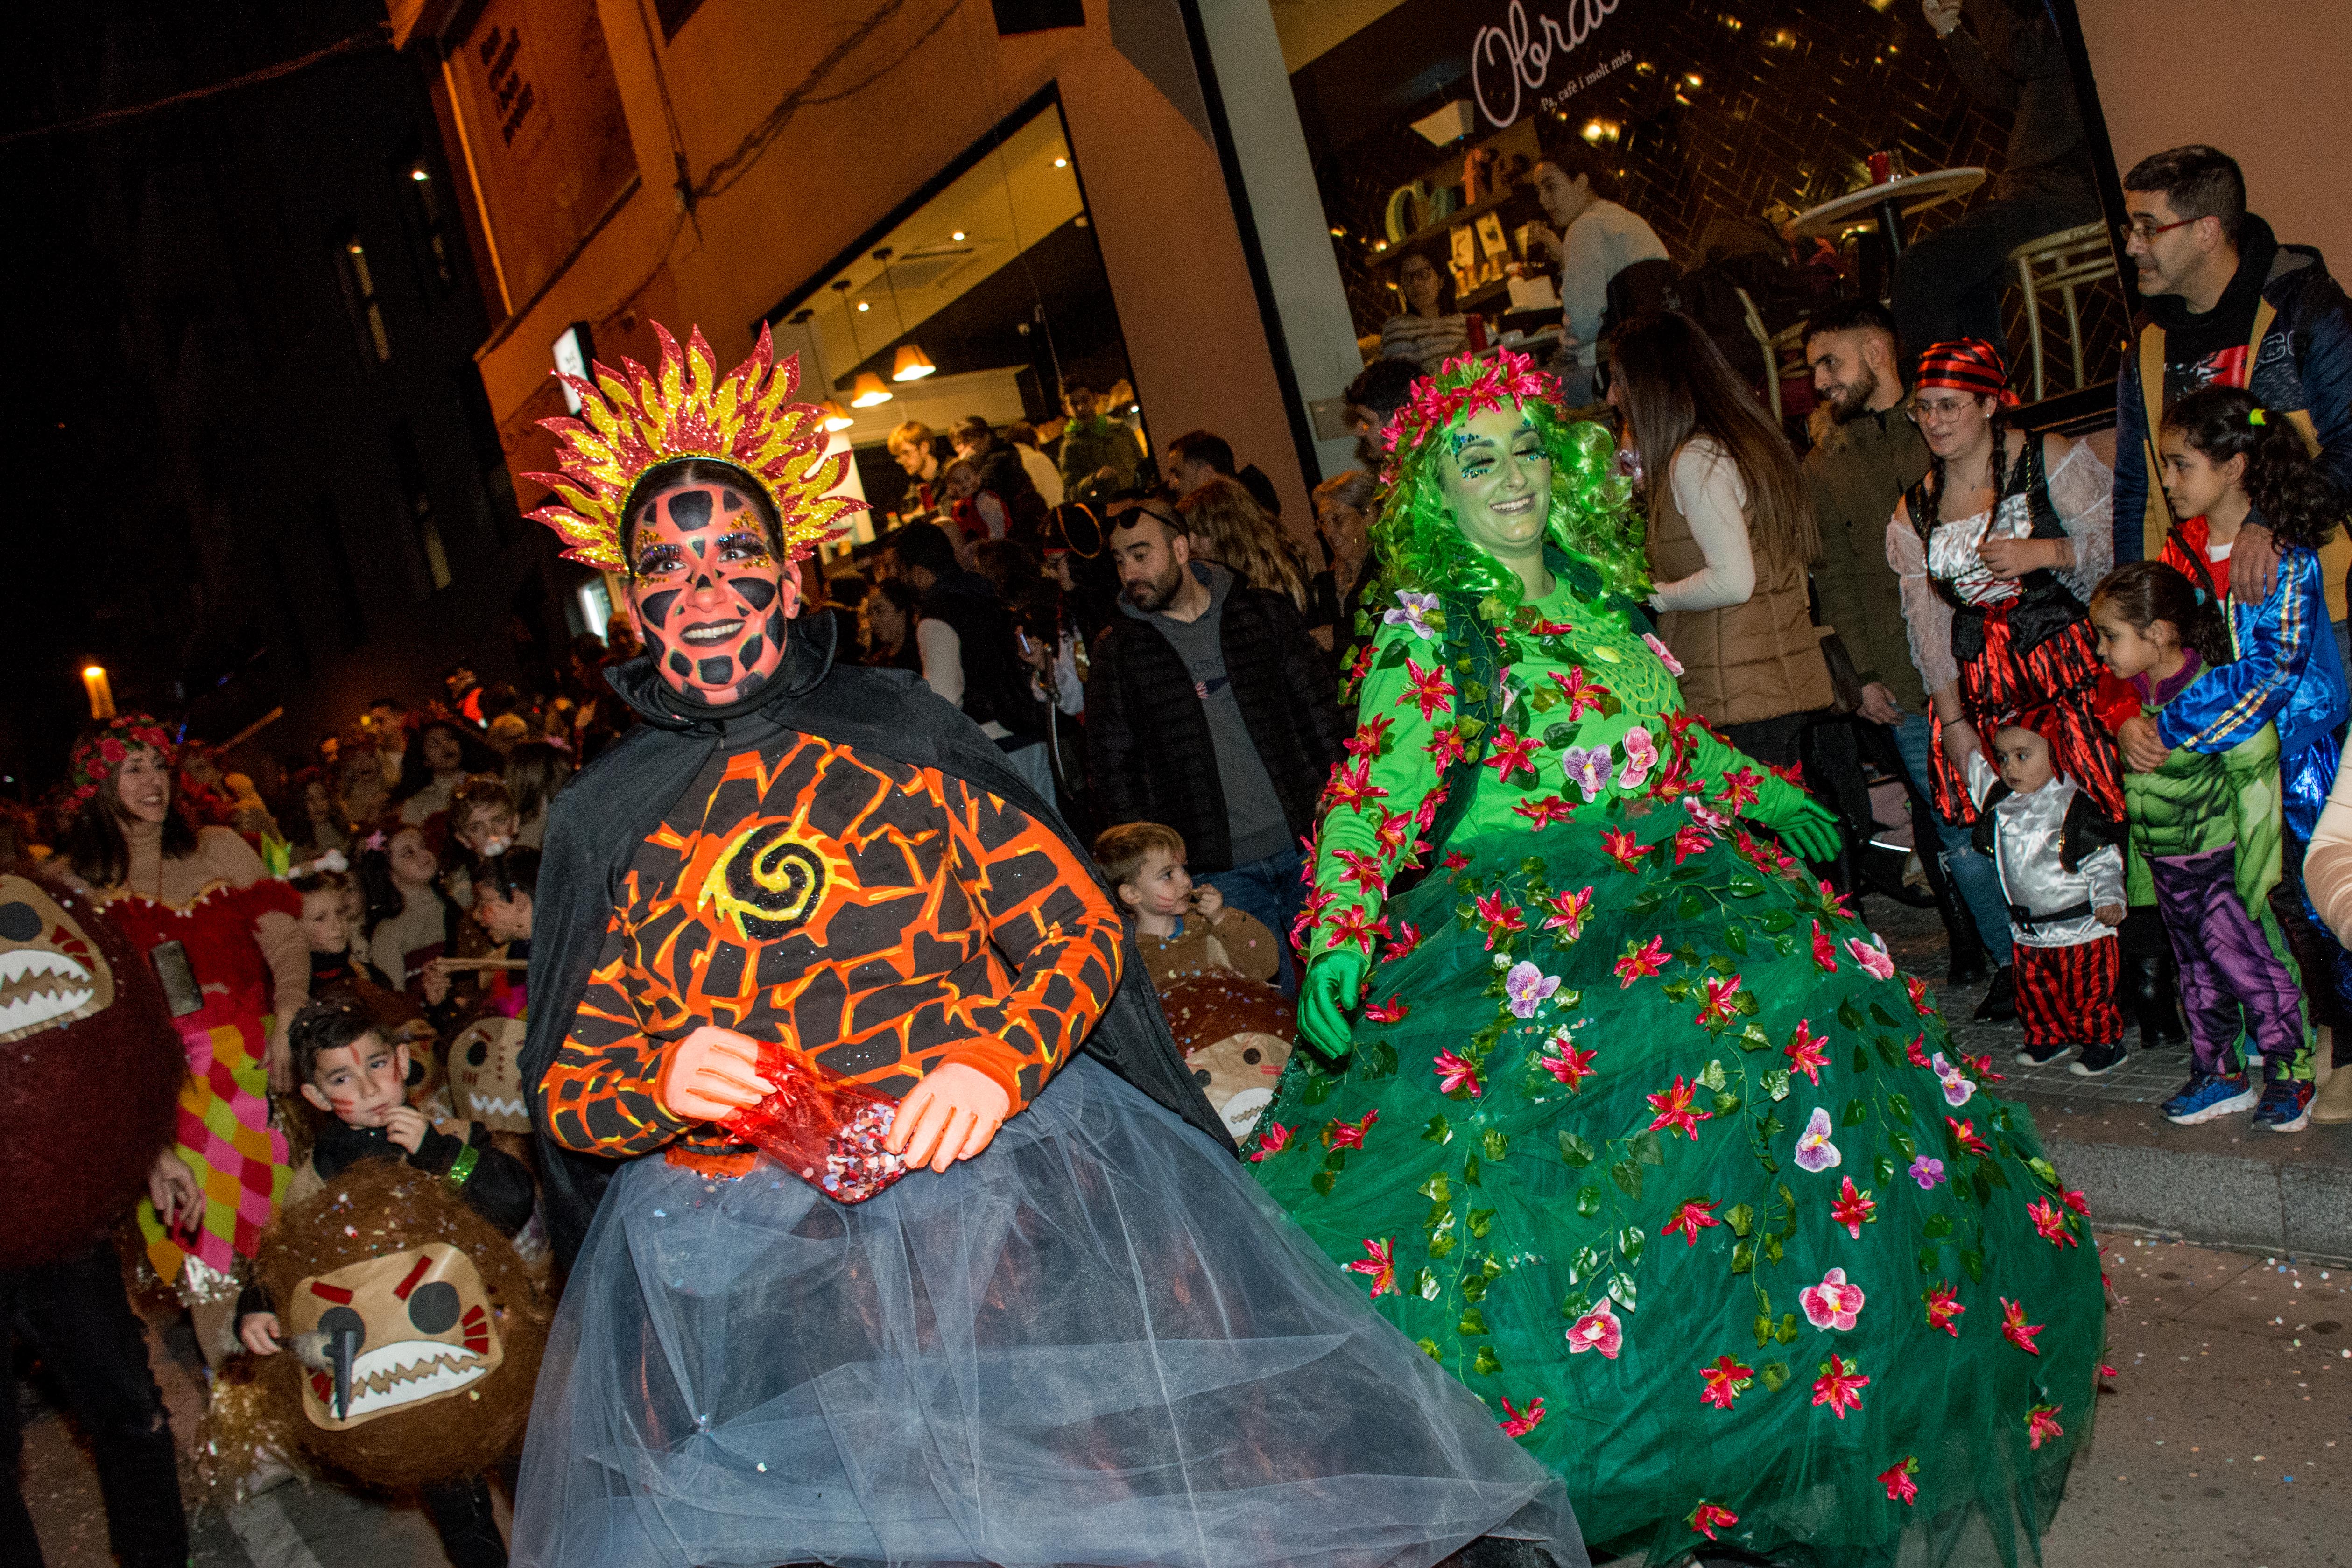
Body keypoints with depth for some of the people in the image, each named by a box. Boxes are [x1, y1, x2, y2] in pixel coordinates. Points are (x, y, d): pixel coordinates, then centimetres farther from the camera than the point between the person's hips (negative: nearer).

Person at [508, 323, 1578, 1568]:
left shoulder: (896, 728, 9)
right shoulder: (601, 818, 11)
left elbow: (1082, 925, 6)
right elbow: (565, 1089, 13)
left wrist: (999, 1062, -12)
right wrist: (661, 1088, -9)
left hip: (994, 1166, -1)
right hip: (735, 1241, 1)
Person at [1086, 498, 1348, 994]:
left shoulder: (1264, 614, 3)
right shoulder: (1119, 651, 2)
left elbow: (1320, 711, 6)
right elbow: (1113, 764, 4)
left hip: (1304, 842, 1)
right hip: (1218, 868, -1)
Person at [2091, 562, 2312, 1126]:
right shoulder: (2131, 698, -1)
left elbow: (2257, 788, -17)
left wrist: (2251, 879, -15)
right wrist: (2138, 868, 13)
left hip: (2219, 862, -7)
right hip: (2166, 867, 7)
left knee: (2248, 968, 1)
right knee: (2197, 976, 16)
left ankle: (2289, 1074, 19)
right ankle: (2220, 1073, 29)